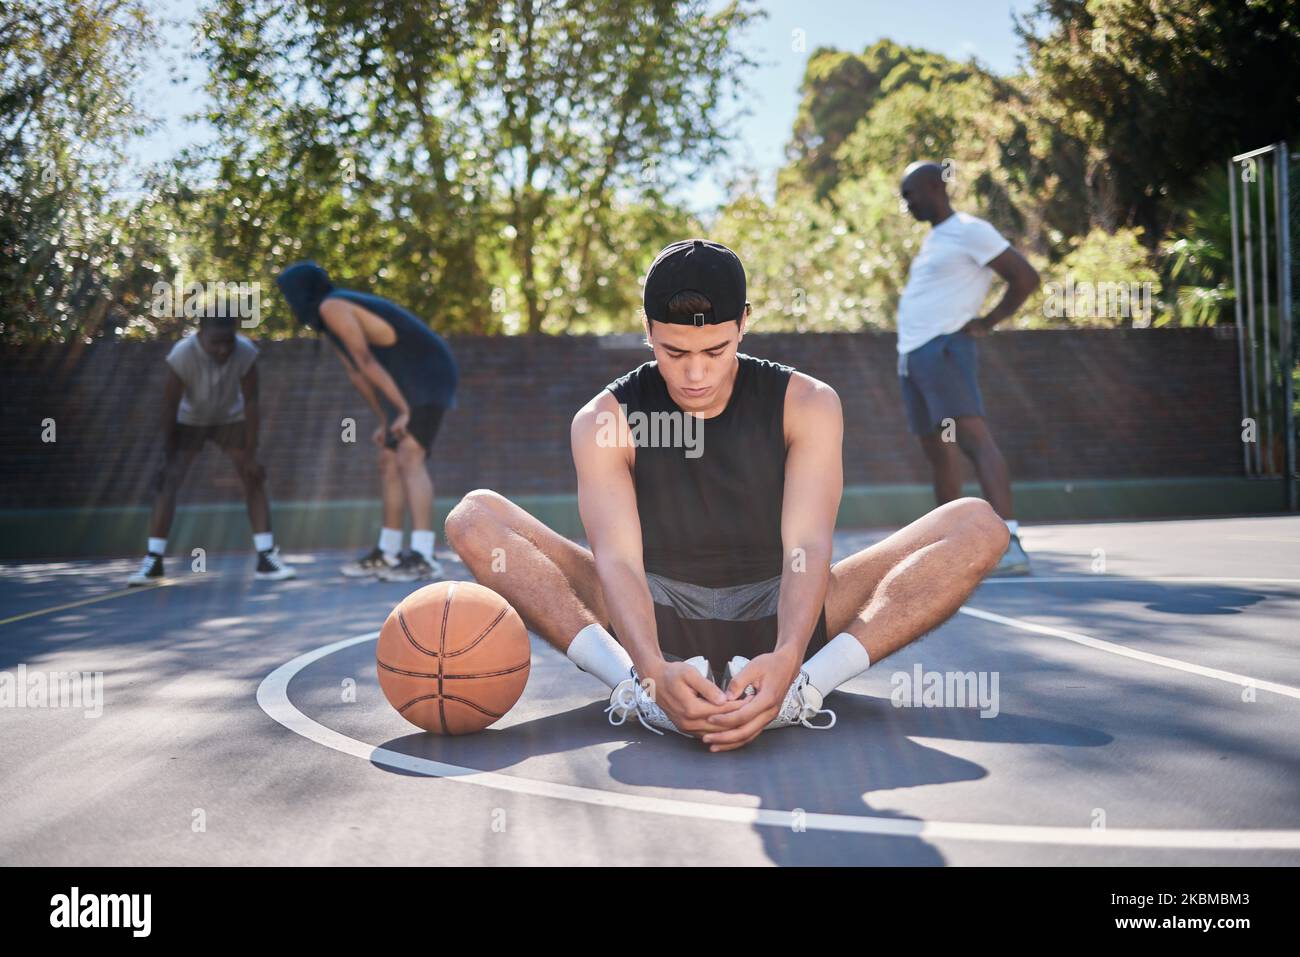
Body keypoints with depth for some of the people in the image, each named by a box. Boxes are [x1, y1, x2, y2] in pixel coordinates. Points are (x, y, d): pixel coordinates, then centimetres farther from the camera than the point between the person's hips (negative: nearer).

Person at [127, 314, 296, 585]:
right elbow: (170, 408, -24)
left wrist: (250, 453, -19)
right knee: (168, 481, -12)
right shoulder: (182, 355, -35)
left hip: (230, 419, 1)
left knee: (254, 478, -10)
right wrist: (169, 457, -17)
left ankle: (266, 558, -6)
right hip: (189, 421, -1)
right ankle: (152, 561, -6)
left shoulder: (245, 352, -31)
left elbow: (250, 402, -21)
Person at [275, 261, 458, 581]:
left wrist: (403, 410, -17)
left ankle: (422, 558, -30)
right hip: (411, 386, 10)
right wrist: (386, 420, 19)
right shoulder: (326, 321, 17)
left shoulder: (331, 306, -15)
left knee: (409, 459, -22)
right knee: (389, 463, 13)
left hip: (428, 379, -10)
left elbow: (367, 362, -18)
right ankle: (387, 555, 20)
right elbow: (356, 373, 21)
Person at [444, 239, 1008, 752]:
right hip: (658, 616, 0)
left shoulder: (806, 404, -6)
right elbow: (617, 558, -21)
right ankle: (636, 687, -35)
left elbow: (808, 544, -19)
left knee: (978, 526, -19)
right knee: (474, 520, -20)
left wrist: (786, 658, -40)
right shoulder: (603, 421, -8)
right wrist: (653, 669, -42)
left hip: (776, 619, 1)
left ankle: (806, 684, -36)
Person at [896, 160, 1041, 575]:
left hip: (944, 350, -10)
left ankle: (1010, 544, -31)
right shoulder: (932, 238, 22)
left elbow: (1026, 277, -9)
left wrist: (987, 322, -9)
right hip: (912, 355, 10)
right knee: (936, 450, 12)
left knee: (974, 437, -21)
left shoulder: (969, 230, -6)